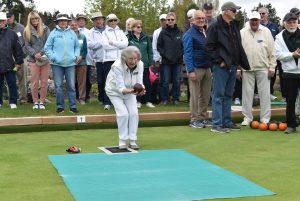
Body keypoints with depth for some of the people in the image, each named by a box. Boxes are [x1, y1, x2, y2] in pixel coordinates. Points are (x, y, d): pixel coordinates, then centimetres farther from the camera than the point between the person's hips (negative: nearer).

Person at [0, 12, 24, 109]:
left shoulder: (12, 34, 2)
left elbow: (18, 49, 5)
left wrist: (19, 62, 3)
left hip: (9, 65, -1)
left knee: (12, 84, 3)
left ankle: (13, 102, 13)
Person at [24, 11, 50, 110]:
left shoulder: (45, 29, 6)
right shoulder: (27, 31, 9)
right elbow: (27, 46, 4)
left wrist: (42, 53, -14)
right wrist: (35, 54, -12)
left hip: (45, 58, 0)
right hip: (33, 60, 0)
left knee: (44, 82, 2)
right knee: (35, 82, 1)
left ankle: (42, 102, 10)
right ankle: (35, 102, 11)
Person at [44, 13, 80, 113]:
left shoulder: (72, 33, 8)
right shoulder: (53, 33, 2)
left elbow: (77, 46, 16)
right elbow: (47, 48, 2)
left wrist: (77, 56, 0)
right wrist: (52, 57, -9)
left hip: (70, 64, 1)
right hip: (57, 64, -1)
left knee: (71, 86, 2)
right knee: (58, 86, 2)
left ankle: (73, 106, 8)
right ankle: (60, 106, 11)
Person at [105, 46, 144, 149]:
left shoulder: (140, 64, -22)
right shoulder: (117, 66, -35)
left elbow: (139, 82, -22)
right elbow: (120, 87, -37)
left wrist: (141, 90, -45)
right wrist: (130, 91, -57)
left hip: (130, 91, 4)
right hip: (115, 91, -4)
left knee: (134, 113, -9)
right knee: (123, 113, -17)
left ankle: (132, 141, 4)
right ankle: (122, 141, -1)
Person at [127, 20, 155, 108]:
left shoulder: (146, 38, 6)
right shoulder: (129, 38, -2)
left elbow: (150, 51, 7)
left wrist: (150, 62, 3)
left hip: (145, 64, 2)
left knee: (147, 83, 4)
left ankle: (148, 101, 12)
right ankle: (138, 101, 14)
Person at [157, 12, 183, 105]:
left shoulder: (180, 32, 5)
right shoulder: (163, 33, 1)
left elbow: (183, 45, 8)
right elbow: (159, 46, 2)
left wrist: (180, 54, -4)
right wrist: (165, 54, -8)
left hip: (178, 61, 2)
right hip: (166, 61, -1)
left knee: (177, 81, 7)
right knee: (165, 81, 2)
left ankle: (176, 98, 16)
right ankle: (164, 99, 11)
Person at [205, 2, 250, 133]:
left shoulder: (234, 26, 14)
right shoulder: (215, 27, -9)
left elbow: (238, 46, 20)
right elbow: (209, 47, -12)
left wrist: (242, 62, 12)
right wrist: (219, 61, -15)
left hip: (233, 66, 8)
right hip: (221, 67, -8)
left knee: (228, 95, 12)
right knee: (218, 95, -4)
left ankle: (227, 122, 19)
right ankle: (217, 124, -1)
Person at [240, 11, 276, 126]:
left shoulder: (266, 32, 1)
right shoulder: (243, 33, 2)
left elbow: (272, 51, 2)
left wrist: (272, 67, -1)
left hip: (263, 68, 0)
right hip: (247, 68, 0)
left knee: (265, 93, 2)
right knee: (247, 93, 4)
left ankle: (265, 118, 11)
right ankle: (247, 118, 14)